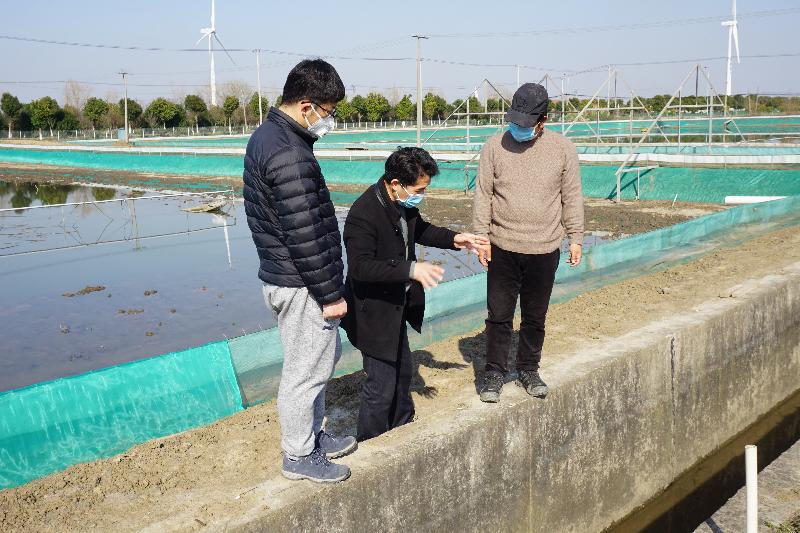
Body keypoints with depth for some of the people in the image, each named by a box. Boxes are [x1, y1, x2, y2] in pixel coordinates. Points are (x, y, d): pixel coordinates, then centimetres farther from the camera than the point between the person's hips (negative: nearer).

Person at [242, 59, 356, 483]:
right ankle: (299, 456, 21)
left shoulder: (266, 135, 9)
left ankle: (313, 435, 37)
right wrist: (331, 295, -17)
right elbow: (306, 236, -25)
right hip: (301, 285, -11)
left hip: (279, 273, 11)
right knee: (306, 370, 4)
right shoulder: (289, 156, -25)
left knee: (324, 353, 23)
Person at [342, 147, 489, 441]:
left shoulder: (404, 203, -3)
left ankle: (402, 426, 46)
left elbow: (419, 229, 18)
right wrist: (410, 269, -38)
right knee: (381, 384, 0)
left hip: (396, 305, 9)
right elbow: (361, 267, -33)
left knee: (403, 369, 25)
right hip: (374, 312, -9)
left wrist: (453, 239, 4)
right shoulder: (363, 214, -29)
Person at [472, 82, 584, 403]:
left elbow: (572, 197, 6)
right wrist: (481, 236, -2)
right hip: (503, 248, -1)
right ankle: (495, 372, 19)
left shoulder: (562, 149, -1)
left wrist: (575, 238, 6)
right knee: (499, 314, 5)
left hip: (545, 250, 1)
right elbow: (483, 195, 1)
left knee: (535, 316, 13)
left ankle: (528, 370, 29)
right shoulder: (495, 147, -3)